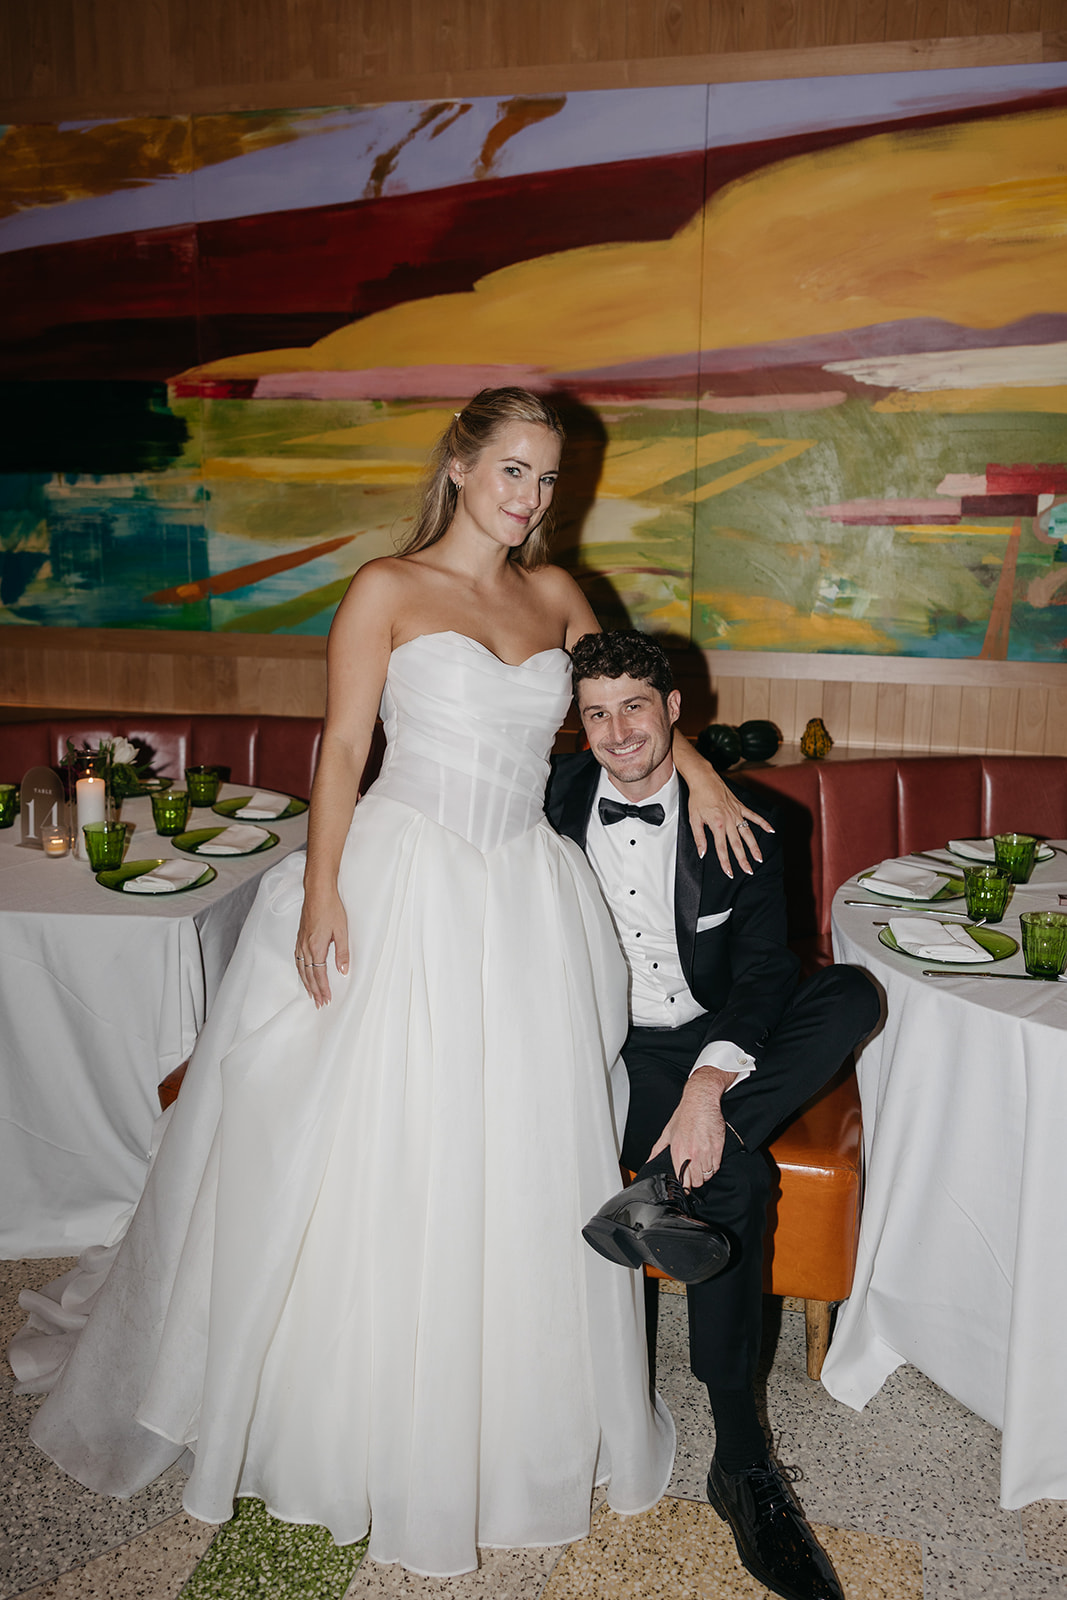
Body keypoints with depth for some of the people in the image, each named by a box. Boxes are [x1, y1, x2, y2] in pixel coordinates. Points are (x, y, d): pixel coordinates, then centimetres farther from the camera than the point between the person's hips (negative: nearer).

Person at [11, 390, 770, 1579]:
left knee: (518, 1163, 9)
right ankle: (355, 1416, 30)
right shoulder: (387, 590, -2)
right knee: (373, 1156, 5)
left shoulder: (554, 593, 11)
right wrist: (321, 891, -15)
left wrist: (699, 771, 4)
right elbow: (342, 749, -6)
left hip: (524, 901, 4)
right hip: (404, 891, -4)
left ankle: (503, 1424, 30)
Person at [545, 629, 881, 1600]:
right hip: (611, 1053, -2)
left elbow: (763, 965, -10)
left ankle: (659, 1191, -33)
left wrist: (711, 1079, -28)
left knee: (853, 996, -26)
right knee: (740, 1177, -27)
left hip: (723, 1045, 2)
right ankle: (740, 1458, -15)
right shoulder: (555, 801, -1)